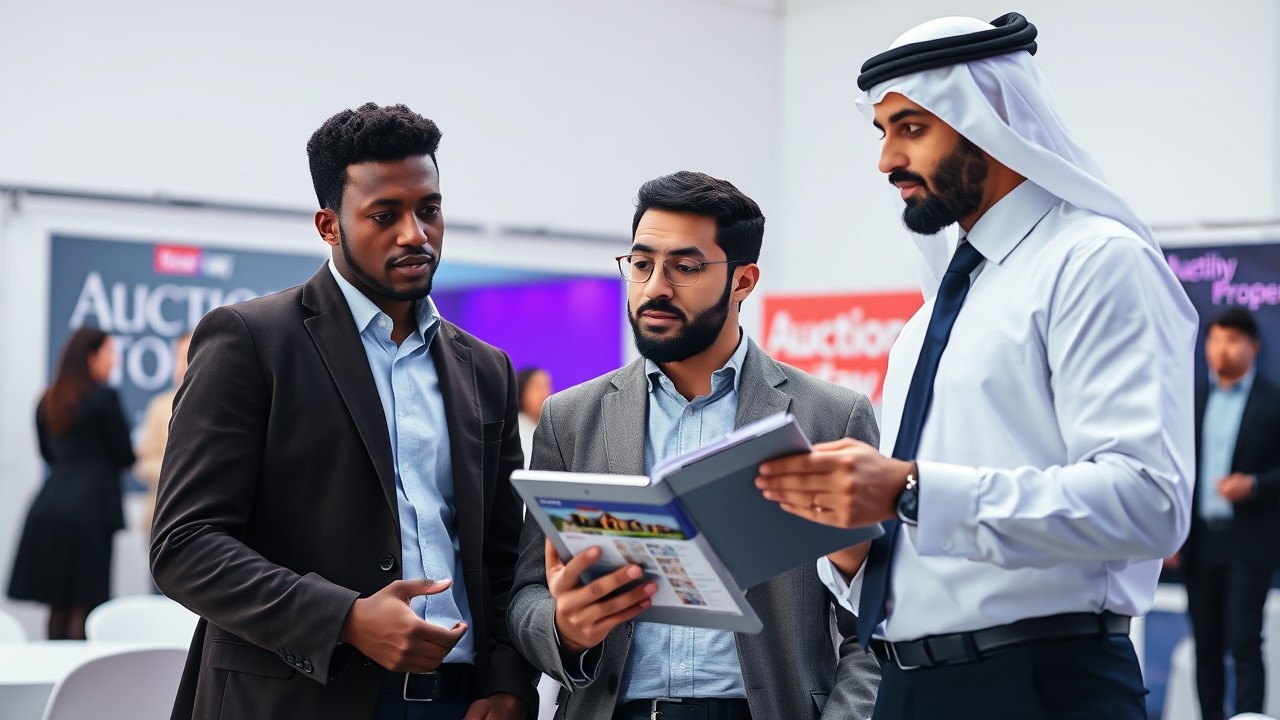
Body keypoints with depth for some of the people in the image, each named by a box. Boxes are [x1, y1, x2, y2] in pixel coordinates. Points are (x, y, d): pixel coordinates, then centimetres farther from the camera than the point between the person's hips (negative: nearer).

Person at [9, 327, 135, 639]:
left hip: (49, 504, 7)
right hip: (90, 505, -6)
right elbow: (124, 455, -5)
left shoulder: (47, 401, 12)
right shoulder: (103, 397, -9)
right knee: (84, 602, -3)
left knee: (58, 603, 11)